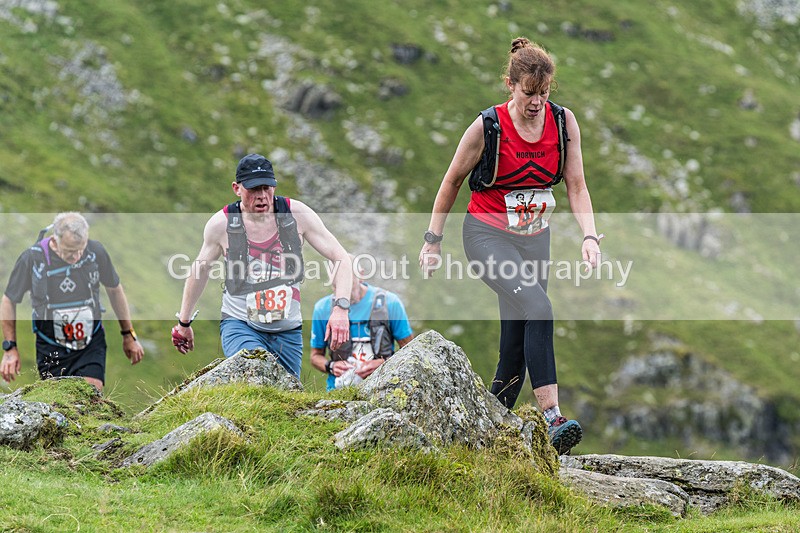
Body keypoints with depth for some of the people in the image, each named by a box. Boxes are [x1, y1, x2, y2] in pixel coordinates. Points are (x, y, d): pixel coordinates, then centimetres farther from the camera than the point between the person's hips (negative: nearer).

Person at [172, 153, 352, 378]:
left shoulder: (297, 214, -5)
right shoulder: (221, 224, -6)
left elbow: (341, 258, -2)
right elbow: (200, 269, 12)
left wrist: (341, 308, -18)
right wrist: (184, 322, 22)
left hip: (287, 331, 3)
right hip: (240, 325, -3)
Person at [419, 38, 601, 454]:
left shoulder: (563, 122, -4)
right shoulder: (488, 127, -14)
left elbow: (576, 187, -1)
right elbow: (452, 181, -2)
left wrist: (590, 236, -16)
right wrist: (433, 241, 1)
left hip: (534, 239, 5)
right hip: (487, 236, -5)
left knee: (516, 347, 3)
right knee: (539, 310, -28)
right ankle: (552, 420, -35)